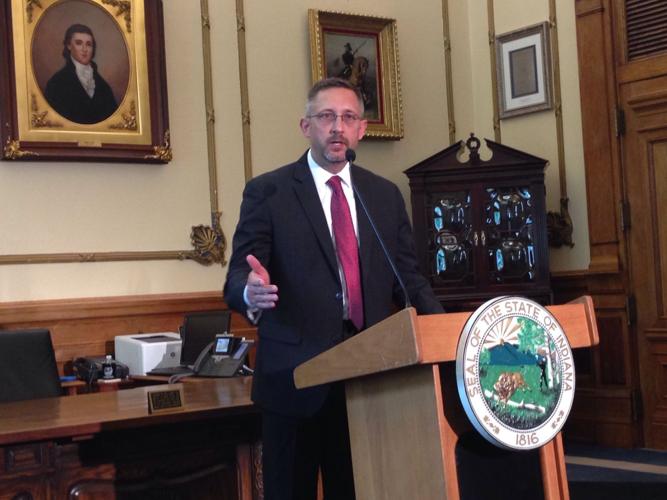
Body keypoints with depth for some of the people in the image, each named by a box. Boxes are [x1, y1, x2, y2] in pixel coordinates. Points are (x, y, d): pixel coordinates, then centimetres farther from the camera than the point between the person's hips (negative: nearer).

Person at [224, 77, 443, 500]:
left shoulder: (386, 195, 12)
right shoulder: (267, 192, 0)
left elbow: (408, 277, 11)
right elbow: (237, 277, -7)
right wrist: (251, 291, -31)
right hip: (296, 375, -3)